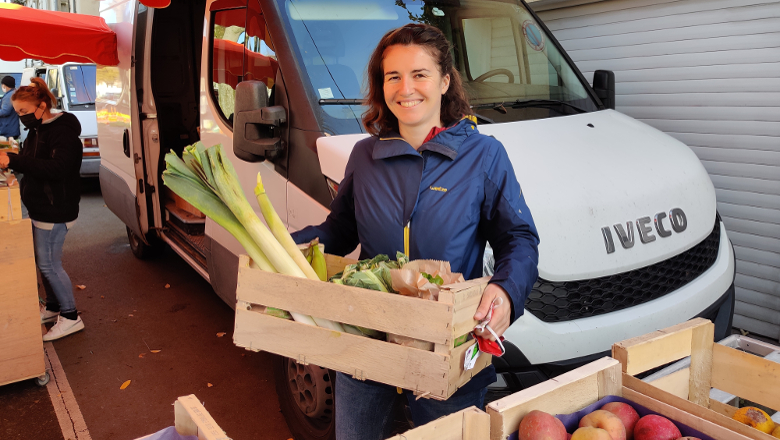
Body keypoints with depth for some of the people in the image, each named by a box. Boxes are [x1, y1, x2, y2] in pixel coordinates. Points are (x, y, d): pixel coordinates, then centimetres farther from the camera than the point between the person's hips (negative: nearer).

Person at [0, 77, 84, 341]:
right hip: (40, 208, 9)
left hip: (55, 211, -9)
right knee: (44, 262, 17)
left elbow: (57, 168, -31)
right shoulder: (37, 131, 12)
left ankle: (71, 317, 9)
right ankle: (53, 308, 33)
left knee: (49, 264, -3)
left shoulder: (62, 132, -18)